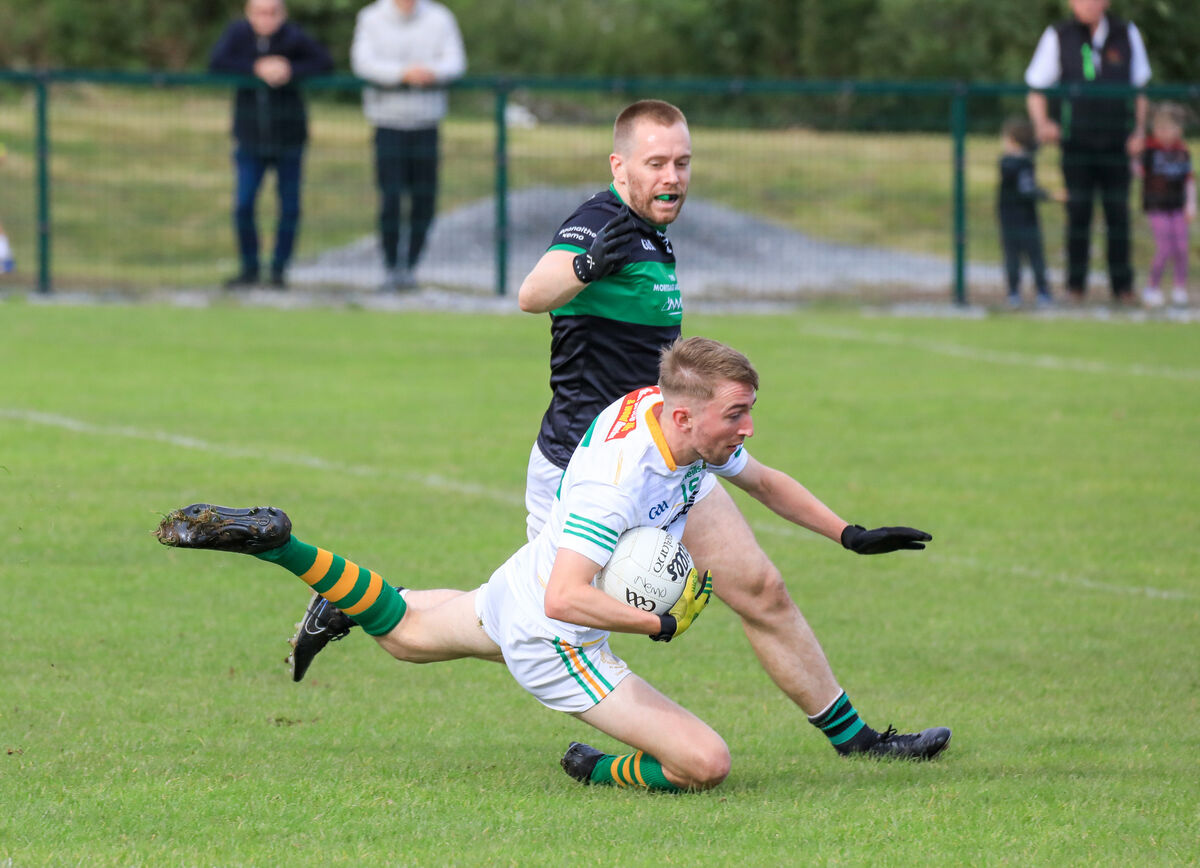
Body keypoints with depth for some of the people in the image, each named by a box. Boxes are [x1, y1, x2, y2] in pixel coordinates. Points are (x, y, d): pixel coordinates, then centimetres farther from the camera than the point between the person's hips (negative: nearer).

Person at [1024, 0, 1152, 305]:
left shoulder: (1127, 35, 5)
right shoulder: (1058, 37, 0)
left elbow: (1140, 87, 15)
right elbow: (1035, 91, 2)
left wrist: (1139, 130, 1)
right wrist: (1043, 124, -17)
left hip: (1116, 142, 1)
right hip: (1076, 141, -1)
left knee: (1117, 211, -1)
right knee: (1078, 211, -5)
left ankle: (1122, 285, 5)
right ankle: (1075, 284, 3)